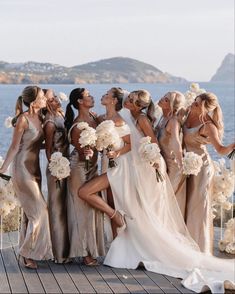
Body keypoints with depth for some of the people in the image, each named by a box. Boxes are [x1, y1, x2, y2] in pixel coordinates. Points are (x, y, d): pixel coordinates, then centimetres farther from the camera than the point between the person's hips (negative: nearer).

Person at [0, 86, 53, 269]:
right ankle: (27, 254, 2)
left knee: (31, 212, 12)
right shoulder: (23, 119, -15)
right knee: (39, 211, -8)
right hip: (22, 168, -8)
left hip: (34, 168, 8)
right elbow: (15, 147, -11)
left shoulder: (40, 119, 7)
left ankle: (26, 251, 22)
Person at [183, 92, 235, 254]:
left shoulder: (207, 125, -17)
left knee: (199, 206, -2)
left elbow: (221, 149, -22)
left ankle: (201, 249, 9)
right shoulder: (189, 115, 1)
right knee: (188, 204, 12)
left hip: (201, 166, -7)